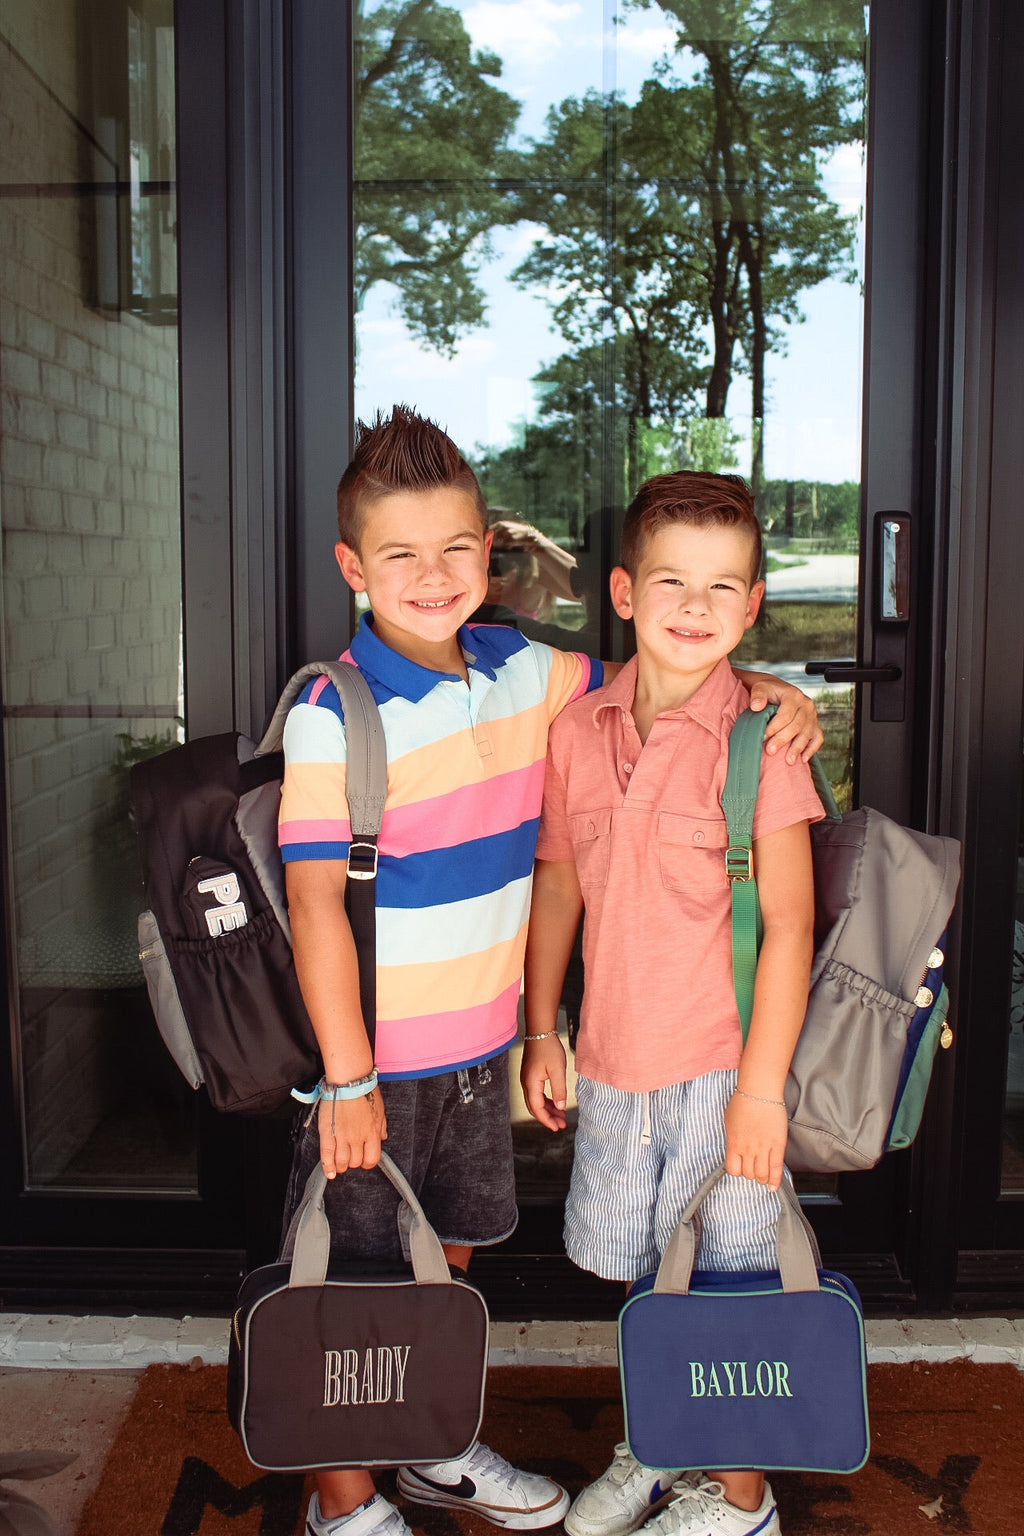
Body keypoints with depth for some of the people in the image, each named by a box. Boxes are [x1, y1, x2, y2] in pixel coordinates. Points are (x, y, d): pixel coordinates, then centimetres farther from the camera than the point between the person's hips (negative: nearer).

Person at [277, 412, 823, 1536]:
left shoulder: (525, 671, 0)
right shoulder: (333, 714, -17)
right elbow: (316, 900, -18)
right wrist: (346, 1079, -18)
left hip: (482, 1045, 6)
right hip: (375, 1059, -5)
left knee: (450, 1255, 23)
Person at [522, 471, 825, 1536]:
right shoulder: (578, 728, 1)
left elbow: (788, 919, -12)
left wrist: (762, 1084, -14)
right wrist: (540, 1034, 11)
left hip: (722, 1063, -4)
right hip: (612, 1059, 5)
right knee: (642, 1274, 21)